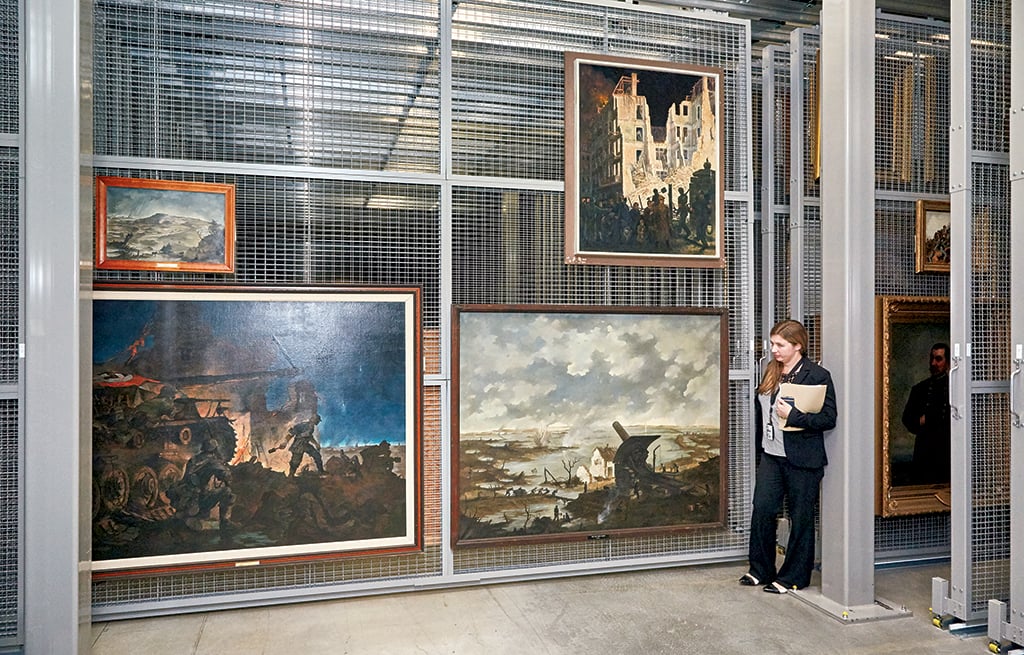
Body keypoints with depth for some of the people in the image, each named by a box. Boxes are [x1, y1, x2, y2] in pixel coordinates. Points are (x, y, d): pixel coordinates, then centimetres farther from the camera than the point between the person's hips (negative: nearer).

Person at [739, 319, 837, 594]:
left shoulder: (818, 375, -10)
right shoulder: (771, 372, 10)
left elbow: (829, 418, -14)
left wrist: (793, 415, -24)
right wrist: (760, 448, 17)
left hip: (802, 460, -6)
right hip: (771, 456, 6)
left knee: (801, 518, 7)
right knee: (762, 510, 4)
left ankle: (793, 577, 20)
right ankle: (761, 570, 20)